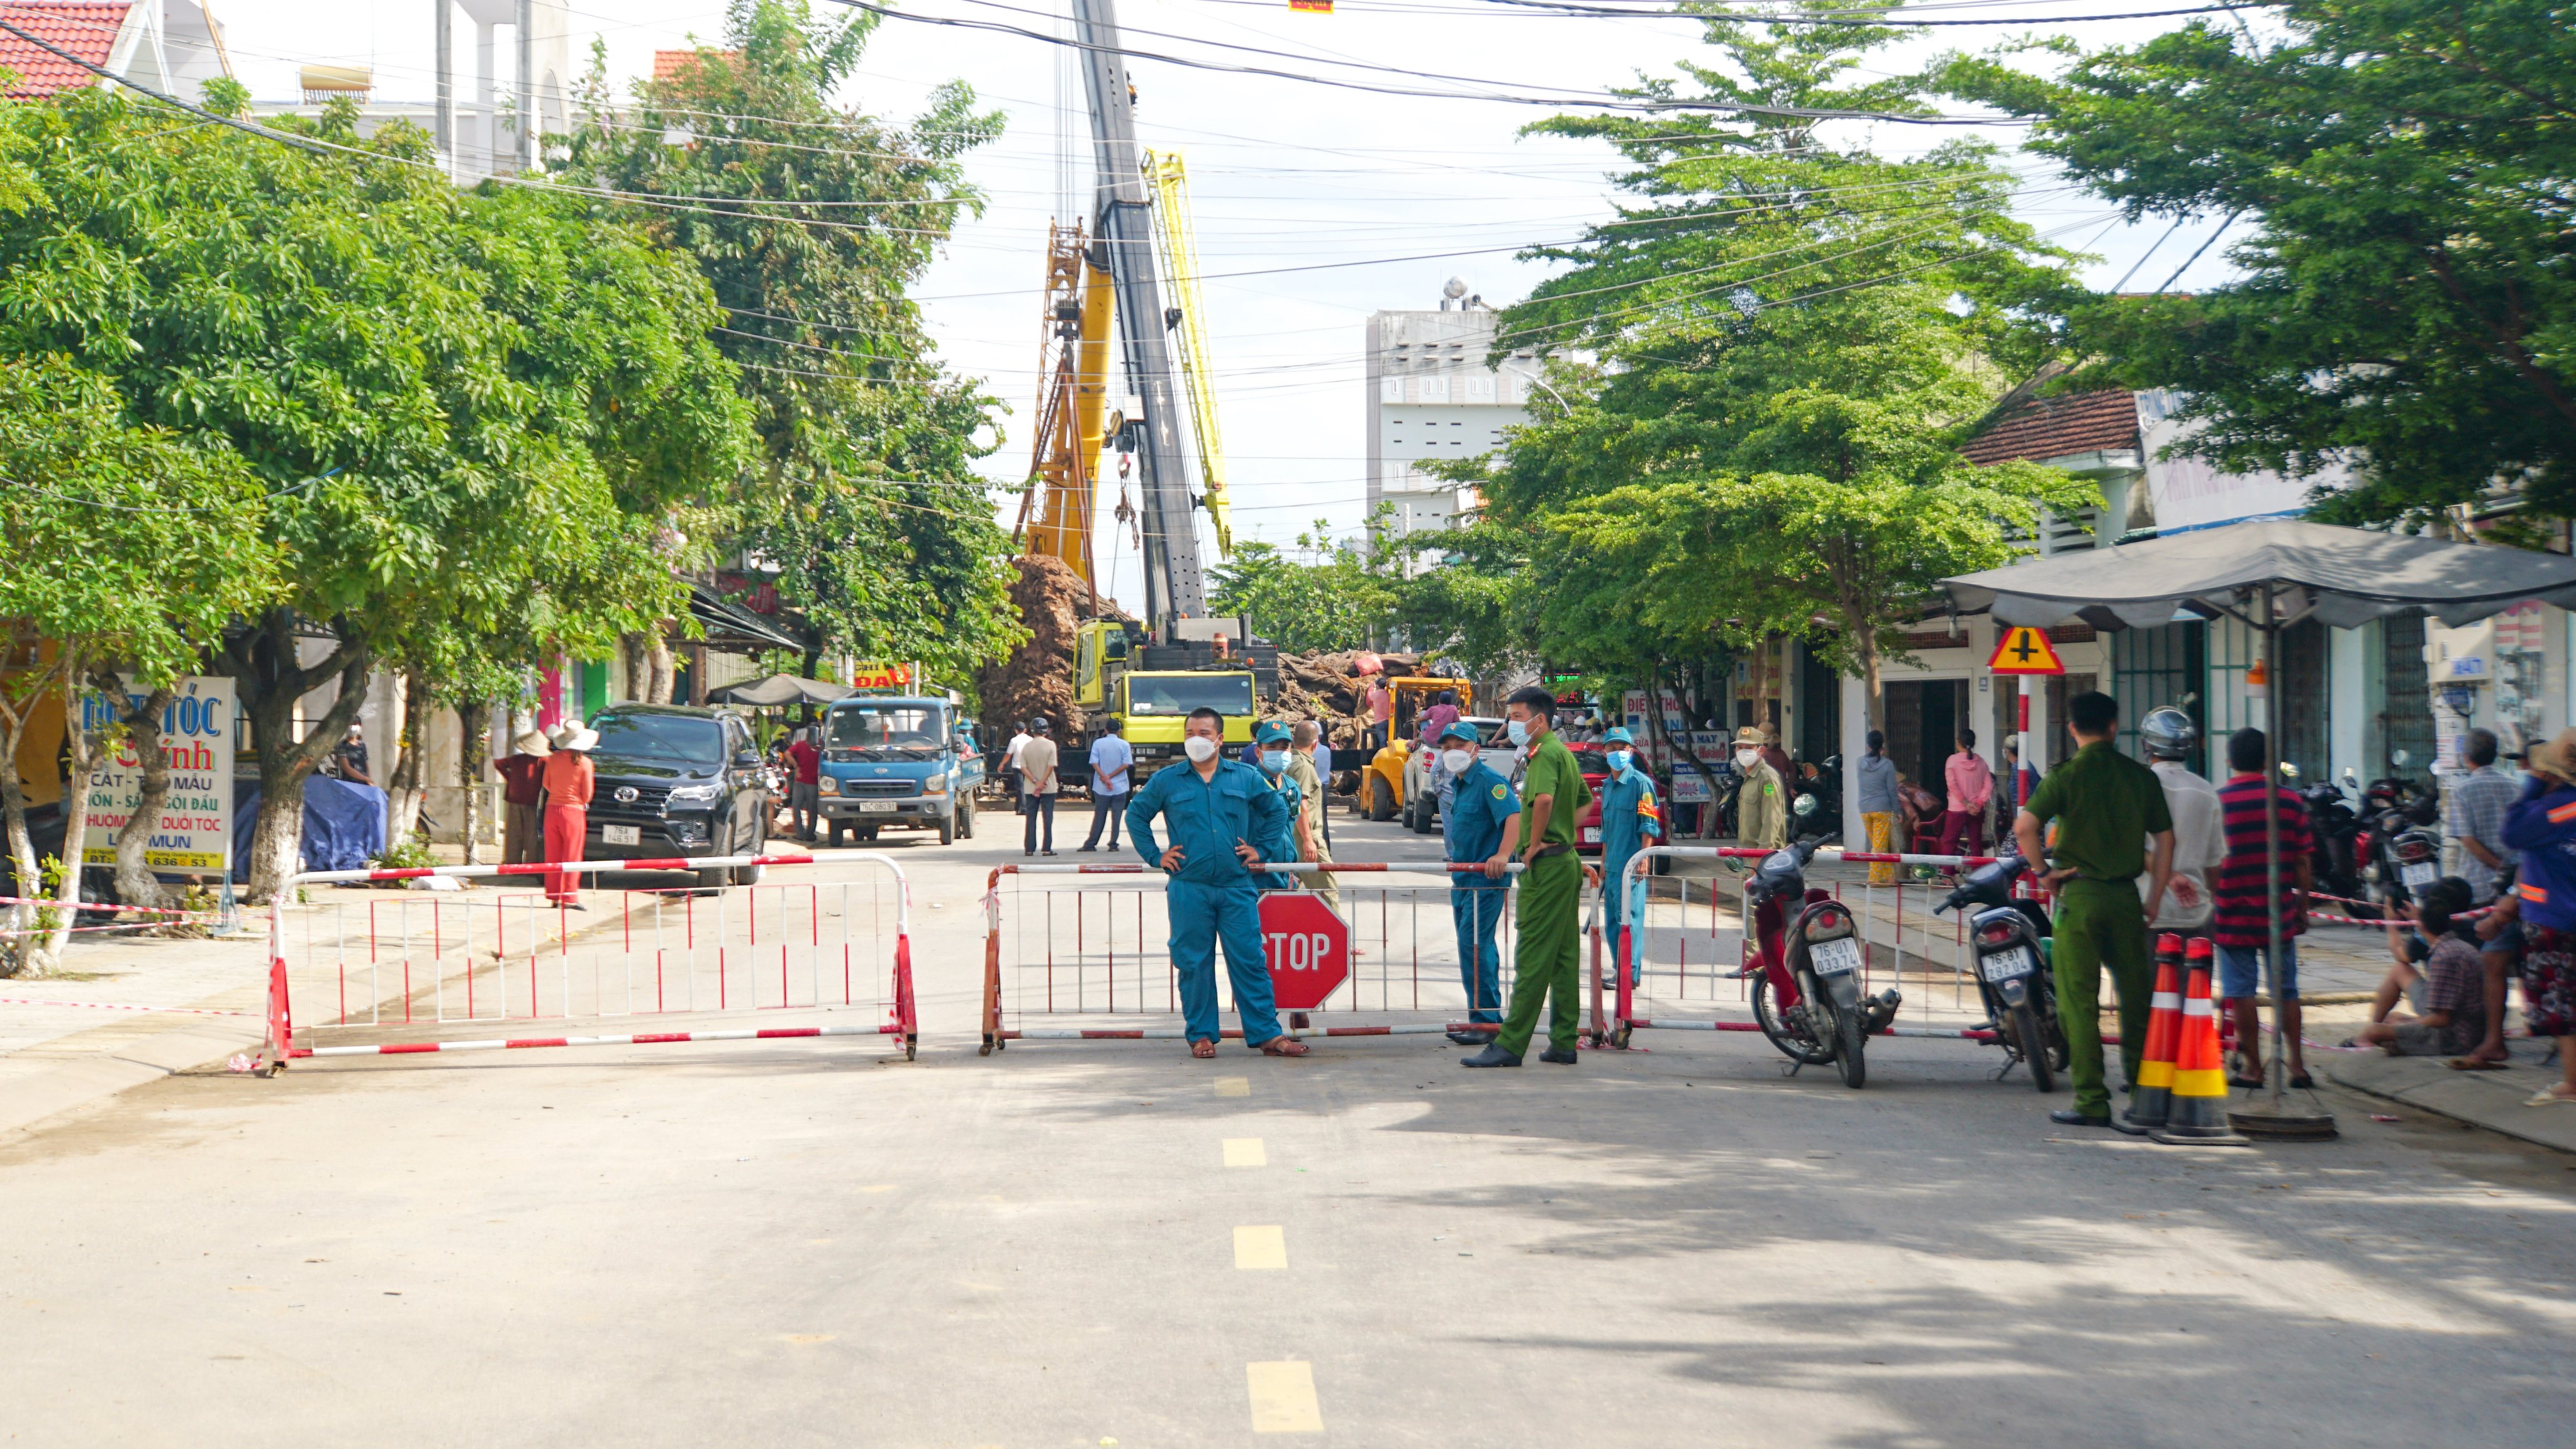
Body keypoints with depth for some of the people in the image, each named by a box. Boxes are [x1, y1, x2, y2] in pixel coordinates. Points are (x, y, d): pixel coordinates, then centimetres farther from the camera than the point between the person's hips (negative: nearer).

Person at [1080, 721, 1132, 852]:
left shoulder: (1098, 743, -1)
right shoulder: (1124, 745, -1)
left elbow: (1095, 764, -8)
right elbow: (1126, 765, -8)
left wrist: (1105, 778, -11)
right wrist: (1110, 777, -8)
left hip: (1101, 787, 1)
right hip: (1120, 787, -1)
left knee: (1099, 816, 7)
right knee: (1116, 816, 4)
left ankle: (1091, 844, 7)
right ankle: (1113, 844, 3)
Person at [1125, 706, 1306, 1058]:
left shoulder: (1246, 777, 7)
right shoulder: (1166, 781, 5)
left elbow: (1277, 810, 20)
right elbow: (1136, 815, 16)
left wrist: (1260, 848, 13)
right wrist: (1154, 855, 9)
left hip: (1237, 888, 0)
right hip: (1188, 889, 0)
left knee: (1249, 962, -1)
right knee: (1194, 963, 2)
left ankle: (1267, 1034, 2)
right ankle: (1201, 1035, 12)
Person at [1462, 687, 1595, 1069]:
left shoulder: (1544, 753, -14)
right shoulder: (1564, 753, 17)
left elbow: (1543, 798, -33)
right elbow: (1584, 799, 33)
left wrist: (1534, 846, -22)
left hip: (1544, 865, -10)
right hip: (1567, 861, 10)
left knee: (1534, 958, -9)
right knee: (1564, 958, 9)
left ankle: (1510, 1045, -9)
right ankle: (1564, 1043, 12)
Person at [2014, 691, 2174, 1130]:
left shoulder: (2067, 774, -6)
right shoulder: (2141, 776, 5)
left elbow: (2025, 826, -17)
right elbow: (2165, 839, 6)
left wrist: (2044, 872, -4)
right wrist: (2153, 900, 9)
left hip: (2080, 893, -3)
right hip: (2126, 896, 3)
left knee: (2080, 1000, 2)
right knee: (2136, 998, 10)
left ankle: (2092, 1102, 1)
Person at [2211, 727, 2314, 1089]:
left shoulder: (2216, 802, -7)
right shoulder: (2290, 801, 0)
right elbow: (2304, 862, 3)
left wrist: (2210, 909, 6)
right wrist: (2302, 908, 13)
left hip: (2234, 913, -2)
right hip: (2280, 912, 2)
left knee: (2241, 992, 2)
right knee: (2286, 990, 10)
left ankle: (2252, 1068, 4)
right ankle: (2296, 1064, 10)